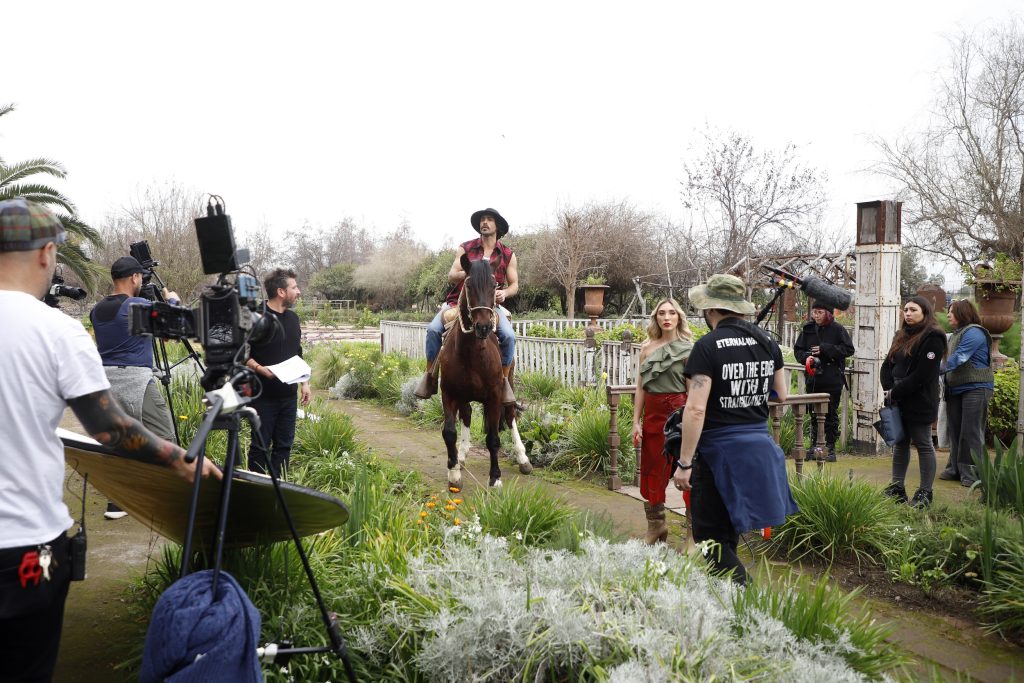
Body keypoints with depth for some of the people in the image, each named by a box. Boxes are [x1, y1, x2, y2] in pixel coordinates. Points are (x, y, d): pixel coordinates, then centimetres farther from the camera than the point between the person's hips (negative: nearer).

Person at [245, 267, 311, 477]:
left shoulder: (292, 318, 13)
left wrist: (304, 383, 15)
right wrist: (260, 369, -24)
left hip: (288, 395, 7)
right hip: (263, 395, -7)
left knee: (284, 444, 10)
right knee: (260, 446, 0)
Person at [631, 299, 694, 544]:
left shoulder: (688, 349, -3)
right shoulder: (648, 348, 8)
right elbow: (640, 387, 9)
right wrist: (636, 422, 4)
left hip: (679, 411, -4)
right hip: (652, 412, 4)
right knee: (651, 470, 10)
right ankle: (655, 526, 24)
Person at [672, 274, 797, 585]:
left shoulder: (708, 346, -16)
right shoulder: (767, 341, 4)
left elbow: (696, 409, -21)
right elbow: (782, 395, 13)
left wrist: (685, 463, -18)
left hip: (719, 450, -7)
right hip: (759, 446, 7)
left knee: (711, 536, 5)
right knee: (729, 529, 24)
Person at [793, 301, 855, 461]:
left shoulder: (837, 329, -4)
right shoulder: (808, 329, 6)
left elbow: (849, 349, -8)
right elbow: (797, 349, 12)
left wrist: (825, 349, -16)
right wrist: (806, 357, -10)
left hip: (833, 379, -4)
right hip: (813, 379, 4)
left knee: (831, 415, 2)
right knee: (814, 414, 10)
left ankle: (830, 448, 9)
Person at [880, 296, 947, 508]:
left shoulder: (932, 337, -10)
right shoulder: (902, 336, 16)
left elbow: (922, 375, -18)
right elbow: (887, 365, 12)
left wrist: (896, 392, -14)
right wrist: (889, 388, -5)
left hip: (920, 402, -8)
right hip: (898, 402, 8)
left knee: (923, 444, 0)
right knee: (900, 443, 11)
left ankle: (925, 493, 7)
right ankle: (897, 487, 18)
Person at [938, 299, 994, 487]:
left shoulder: (974, 333, -12)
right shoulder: (956, 334, 16)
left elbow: (959, 357, -21)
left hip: (975, 388, -9)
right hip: (956, 389, 9)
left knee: (971, 432, -5)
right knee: (954, 430, 11)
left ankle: (972, 473, 1)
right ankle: (955, 468, 20)